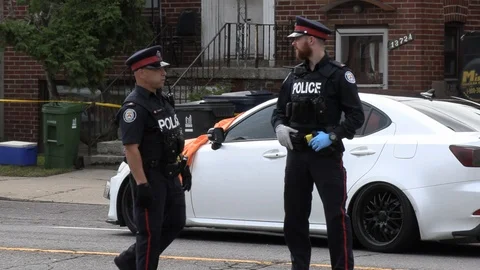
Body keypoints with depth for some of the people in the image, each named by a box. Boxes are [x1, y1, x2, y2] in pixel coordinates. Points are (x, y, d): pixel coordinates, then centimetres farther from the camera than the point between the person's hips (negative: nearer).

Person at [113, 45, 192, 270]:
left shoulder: (163, 100, 12)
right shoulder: (134, 107, -17)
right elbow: (131, 148, -22)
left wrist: (184, 167, 19)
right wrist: (141, 184, -26)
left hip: (170, 174, 9)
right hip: (150, 177, -9)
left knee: (175, 223, 16)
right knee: (150, 230, -2)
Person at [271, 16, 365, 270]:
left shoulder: (338, 74, -5)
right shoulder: (294, 75, 13)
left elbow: (356, 116, -7)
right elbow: (279, 111, 18)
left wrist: (332, 135, -20)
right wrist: (280, 127, -4)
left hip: (327, 155, -6)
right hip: (296, 155, 6)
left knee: (336, 215, -9)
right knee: (294, 215, 10)